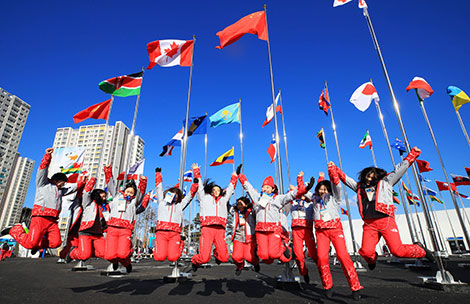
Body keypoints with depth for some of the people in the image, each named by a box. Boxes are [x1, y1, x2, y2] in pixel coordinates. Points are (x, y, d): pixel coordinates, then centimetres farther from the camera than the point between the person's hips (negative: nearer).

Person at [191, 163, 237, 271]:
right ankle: (195, 261, 25)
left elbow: (230, 188, 40)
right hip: (207, 228, -2)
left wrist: (234, 177, 47)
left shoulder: (223, 199, 28)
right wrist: (196, 171, 36)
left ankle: (216, 254, 30)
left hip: (220, 229, 3)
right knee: (204, 258, -11)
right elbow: (199, 185, 30)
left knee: (224, 258, -6)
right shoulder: (204, 197, 23)